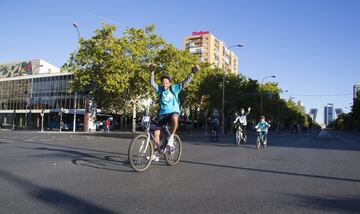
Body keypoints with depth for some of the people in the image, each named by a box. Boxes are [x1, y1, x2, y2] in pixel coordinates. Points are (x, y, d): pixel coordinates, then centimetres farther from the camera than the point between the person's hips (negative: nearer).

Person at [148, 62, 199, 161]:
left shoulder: (174, 89, -1)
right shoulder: (160, 89, 5)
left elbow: (185, 82, -8)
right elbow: (152, 82, -6)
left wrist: (192, 73, -19)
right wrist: (151, 72, -19)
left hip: (173, 112, -3)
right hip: (163, 113, 3)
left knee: (174, 118, -41)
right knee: (156, 132, -3)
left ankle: (171, 137, -18)